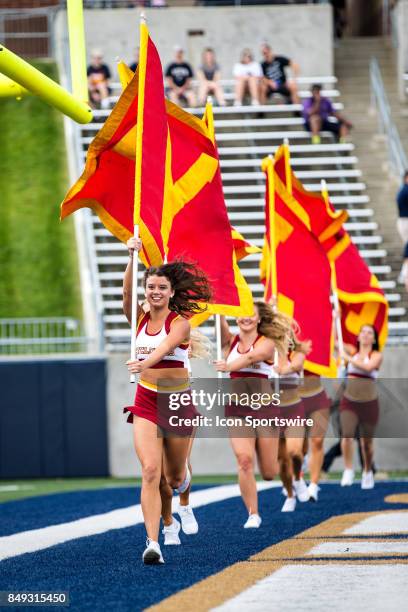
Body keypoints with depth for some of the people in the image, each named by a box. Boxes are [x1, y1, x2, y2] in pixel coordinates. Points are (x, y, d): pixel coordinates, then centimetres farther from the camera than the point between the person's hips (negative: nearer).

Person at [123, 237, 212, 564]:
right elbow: (127, 294, -15)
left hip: (178, 400, -2)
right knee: (150, 470, -16)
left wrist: (145, 363, -48)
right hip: (146, 401, 2)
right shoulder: (140, 319, 4)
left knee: (174, 476, 13)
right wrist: (133, 257, -26)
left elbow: (165, 347, -29)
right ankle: (153, 542, -21)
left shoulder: (180, 323, -9)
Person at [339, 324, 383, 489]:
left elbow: (368, 367, -23)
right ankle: (348, 471, -8)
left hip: (368, 402, -1)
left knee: (367, 441, 8)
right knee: (347, 435, -20)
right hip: (349, 401, 1)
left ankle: (368, 472, 30)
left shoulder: (377, 356, -2)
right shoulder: (353, 351, 7)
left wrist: (349, 358, -19)